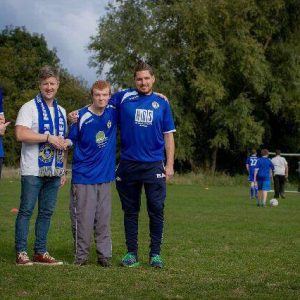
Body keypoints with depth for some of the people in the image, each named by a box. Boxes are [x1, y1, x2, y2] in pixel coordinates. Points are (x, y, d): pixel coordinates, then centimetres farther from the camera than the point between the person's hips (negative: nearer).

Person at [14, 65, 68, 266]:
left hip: (53, 172, 6)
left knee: (47, 212, 8)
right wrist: (48, 137, -16)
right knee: (26, 210, -3)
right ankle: (21, 253, 1)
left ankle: (41, 252, 15)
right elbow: (20, 134, -18)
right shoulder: (29, 108, -4)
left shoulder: (61, 111, 18)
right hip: (32, 171, -6)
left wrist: (63, 170, 18)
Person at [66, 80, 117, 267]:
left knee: (104, 218, 6)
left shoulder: (114, 112, 1)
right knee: (83, 218, -1)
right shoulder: (82, 117, -7)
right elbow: (71, 140, 1)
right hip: (83, 176, -3)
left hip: (105, 175, 3)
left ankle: (105, 255, 12)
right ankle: (81, 255, 9)